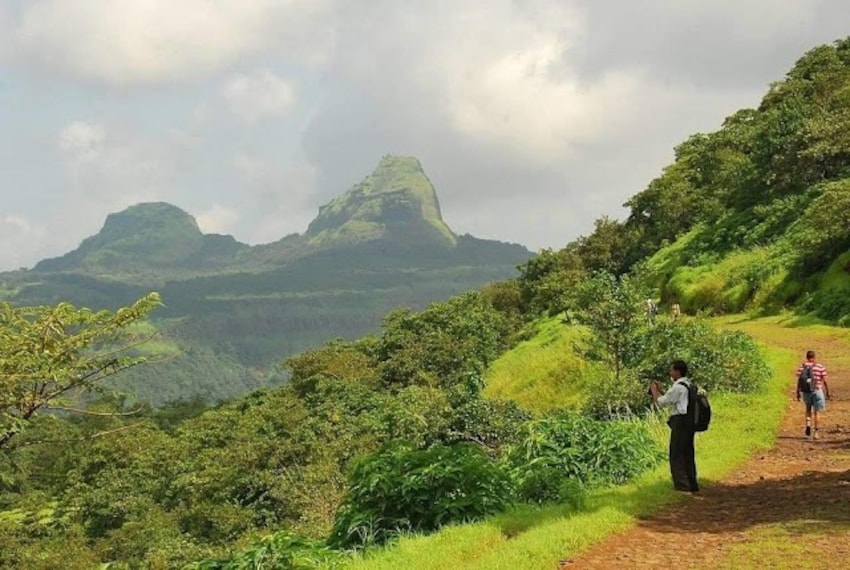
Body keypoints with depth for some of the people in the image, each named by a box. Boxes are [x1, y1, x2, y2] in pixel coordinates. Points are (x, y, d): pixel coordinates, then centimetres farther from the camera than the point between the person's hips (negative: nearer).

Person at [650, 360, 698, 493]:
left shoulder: (678, 387, -14)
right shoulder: (689, 385, 15)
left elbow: (661, 401, -10)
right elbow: (670, 400, 19)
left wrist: (654, 390, 6)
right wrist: (660, 390, 17)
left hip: (680, 422, -9)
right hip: (689, 421, 9)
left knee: (677, 455, -4)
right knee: (688, 454, 14)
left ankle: (682, 485, -6)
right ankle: (692, 485, 19)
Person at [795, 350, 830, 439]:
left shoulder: (802, 367, -1)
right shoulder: (821, 367, -2)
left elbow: (799, 381, -4)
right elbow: (824, 381, -2)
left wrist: (798, 393, 2)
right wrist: (827, 392, 8)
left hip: (806, 391, 1)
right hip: (817, 391, -1)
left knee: (808, 409, 22)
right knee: (816, 412, 8)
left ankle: (808, 424, 0)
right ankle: (816, 432, 6)